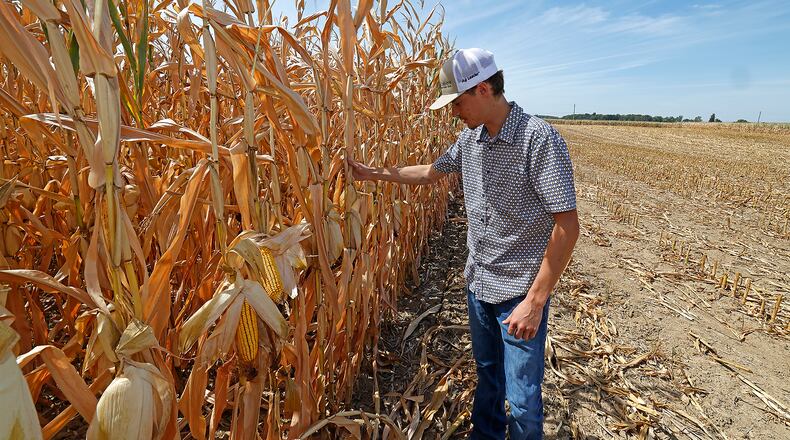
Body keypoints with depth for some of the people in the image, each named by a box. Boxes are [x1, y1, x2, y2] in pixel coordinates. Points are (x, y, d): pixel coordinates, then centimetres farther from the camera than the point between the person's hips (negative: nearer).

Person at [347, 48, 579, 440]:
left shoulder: (539, 139, -20)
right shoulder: (470, 137, 2)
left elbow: (567, 226, -22)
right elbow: (431, 172, 18)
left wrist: (535, 300, -23)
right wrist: (374, 173, 14)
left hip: (520, 290, -6)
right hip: (478, 282, 7)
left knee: (522, 398, 6)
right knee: (487, 371, 25)